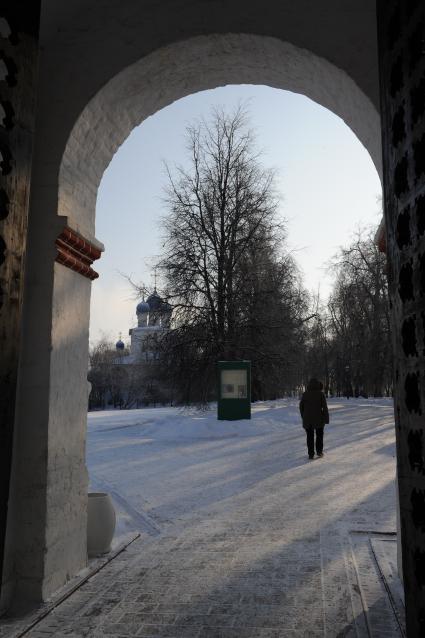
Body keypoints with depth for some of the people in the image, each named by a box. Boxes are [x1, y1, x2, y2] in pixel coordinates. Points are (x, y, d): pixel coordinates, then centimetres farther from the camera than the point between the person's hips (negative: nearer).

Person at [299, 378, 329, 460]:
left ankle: (311, 454, 9)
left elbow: (301, 406, 2)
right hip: (318, 418, -1)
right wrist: (326, 419, -5)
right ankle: (319, 451, 17)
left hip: (307, 419, 2)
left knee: (310, 436, 11)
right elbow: (324, 407, -11)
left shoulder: (305, 394, -1)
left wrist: (303, 417, 14)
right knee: (319, 435, 19)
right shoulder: (320, 394, -8)